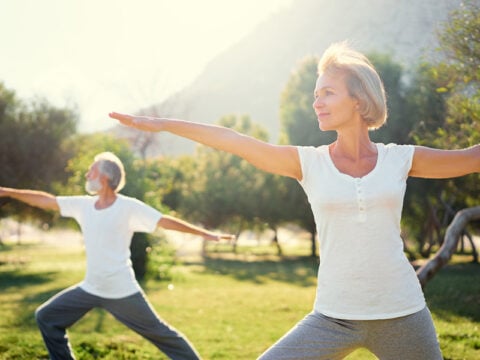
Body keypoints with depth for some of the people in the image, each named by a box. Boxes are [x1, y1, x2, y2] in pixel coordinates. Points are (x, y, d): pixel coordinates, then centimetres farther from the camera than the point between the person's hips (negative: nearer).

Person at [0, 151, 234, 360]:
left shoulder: (129, 207, -14)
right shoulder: (83, 205, 2)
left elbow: (167, 221, -15)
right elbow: (45, 200, 7)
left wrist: (204, 233, -18)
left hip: (122, 292, -6)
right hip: (90, 290, 6)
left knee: (159, 333, 1)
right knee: (47, 318, 10)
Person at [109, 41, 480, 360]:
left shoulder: (401, 160, 1)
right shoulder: (308, 162, -1)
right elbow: (233, 141, -7)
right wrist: (163, 124, -10)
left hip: (403, 315, 1)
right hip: (334, 317, 0)